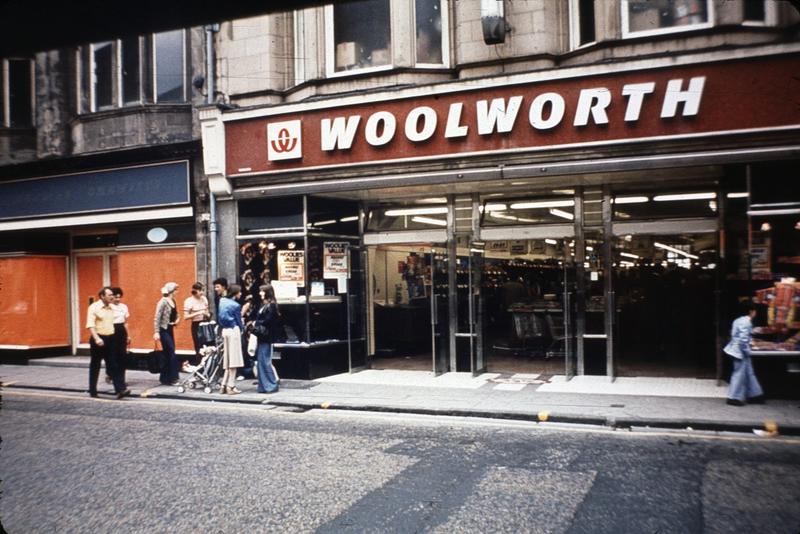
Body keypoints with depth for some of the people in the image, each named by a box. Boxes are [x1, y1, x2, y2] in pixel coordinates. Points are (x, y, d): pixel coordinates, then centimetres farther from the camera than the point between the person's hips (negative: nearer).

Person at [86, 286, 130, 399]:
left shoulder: (111, 308, 10)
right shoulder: (94, 307, -10)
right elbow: (90, 325, -18)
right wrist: (97, 338, -30)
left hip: (109, 339, 5)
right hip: (98, 340, -5)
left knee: (113, 365, -1)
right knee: (95, 366, 6)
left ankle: (120, 389, -7)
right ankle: (92, 391, 18)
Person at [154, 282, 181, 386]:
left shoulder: (173, 301, 8)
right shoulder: (163, 302, -15)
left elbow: (176, 314, 23)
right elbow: (157, 318, -17)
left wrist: (177, 319, 1)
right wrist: (156, 332, -22)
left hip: (170, 329, 8)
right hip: (164, 330, -8)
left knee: (168, 354, 11)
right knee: (172, 353, -8)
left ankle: (164, 378, 19)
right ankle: (172, 379, -3)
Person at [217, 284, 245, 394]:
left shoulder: (222, 301, 6)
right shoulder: (235, 305, -13)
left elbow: (218, 317, 14)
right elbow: (239, 321, -5)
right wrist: (242, 329, 13)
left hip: (224, 330, 7)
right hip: (234, 331, -7)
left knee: (227, 359, 14)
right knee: (234, 359, -1)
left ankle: (223, 385, 12)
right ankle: (231, 386, 0)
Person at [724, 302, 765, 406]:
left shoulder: (739, 320, 11)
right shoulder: (747, 322, -18)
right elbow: (743, 339, -23)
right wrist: (747, 351, -15)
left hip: (737, 349, 10)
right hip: (741, 351, -10)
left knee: (749, 373, 16)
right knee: (739, 374, -3)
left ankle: (754, 395, 24)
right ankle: (734, 398, 4)